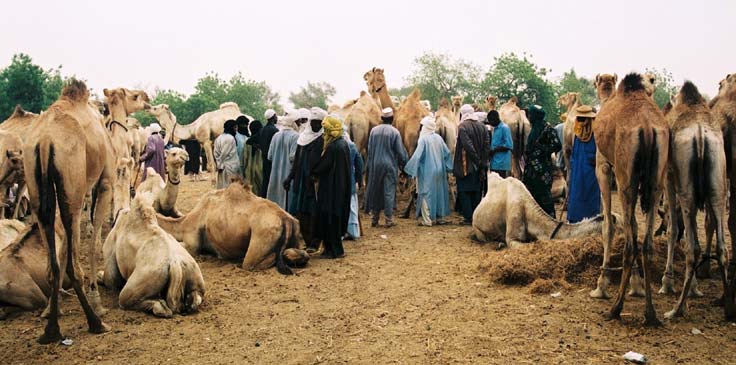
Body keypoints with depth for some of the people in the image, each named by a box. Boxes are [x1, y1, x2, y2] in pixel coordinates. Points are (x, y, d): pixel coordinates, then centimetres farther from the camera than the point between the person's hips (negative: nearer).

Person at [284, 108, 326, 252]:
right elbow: (297, 159, 16)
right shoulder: (304, 137, 11)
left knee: (314, 213, -3)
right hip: (302, 181, 6)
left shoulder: (324, 139, -7)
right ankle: (308, 241, 17)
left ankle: (314, 243, 6)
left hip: (316, 182, -6)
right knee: (301, 213, 7)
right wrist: (290, 177, 13)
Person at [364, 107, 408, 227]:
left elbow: (369, 149, 6)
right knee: (389, 192, 3)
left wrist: (369, 165, 15)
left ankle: (374, 218, 15)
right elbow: (400, 151, -6)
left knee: (374, 191, 10)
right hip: (390, 165, -3)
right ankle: (389, 219, 4)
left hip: (375, 165, 3)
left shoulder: (374, 130, 0)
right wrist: (403, 164, 9)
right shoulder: (395, 132, -9)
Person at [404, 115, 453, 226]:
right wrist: (447, 167, 17)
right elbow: (447, 153, 7)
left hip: (427, 172, -6)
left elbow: (417, 155, -18)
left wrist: (409, 168, -10)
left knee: (426, 194, 0)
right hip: (439, 170, 6)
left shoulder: (423, 139, -14)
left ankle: (427, 220, 0)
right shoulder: (438, 138, 2)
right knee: (439, 193, 14)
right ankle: (439, 217, 20)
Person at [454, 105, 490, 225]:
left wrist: (477, 160, -11)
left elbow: (468, 145, -20)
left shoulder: (463, 127, -13)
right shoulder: (481, 127, 5)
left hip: (465, 165, -6)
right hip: (478, 166, 6)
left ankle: (468, 217, 0)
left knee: (464, 191, 2)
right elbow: (487, 145, 2)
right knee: (476, 191, 14)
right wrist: (482, 162, 3)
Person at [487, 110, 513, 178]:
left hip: (501, 163, -8)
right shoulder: (495, 128, 17)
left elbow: (508, 145, -17)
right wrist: (490, 150, 6)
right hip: (494, 162, 9)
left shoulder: (504, 128, -11)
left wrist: (494, 150, -16)